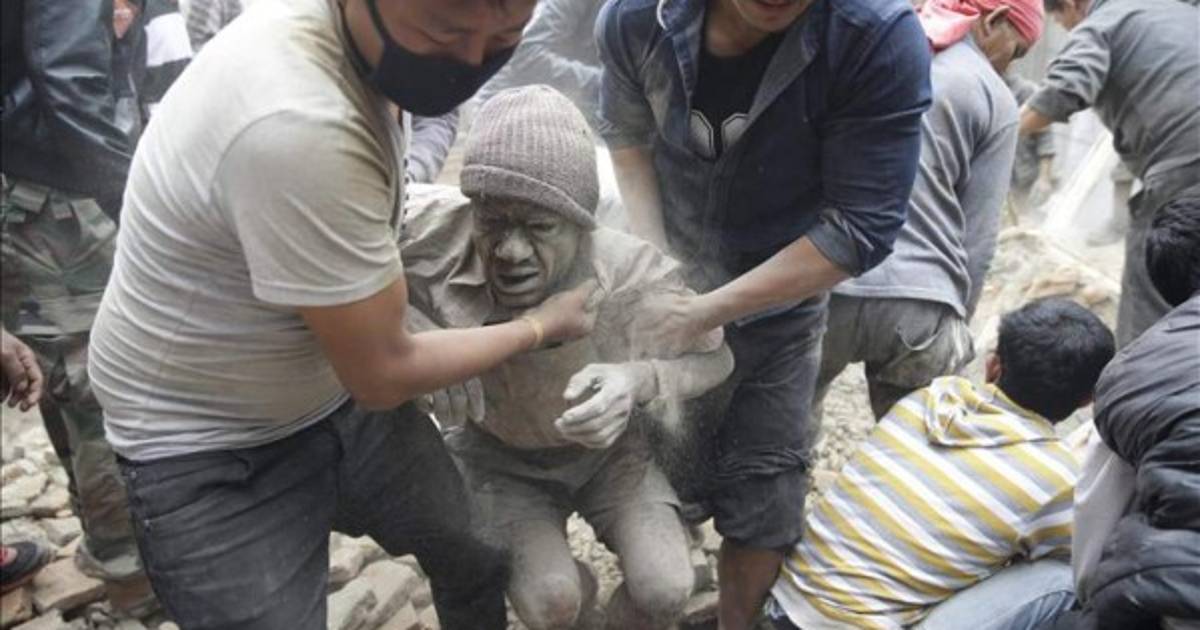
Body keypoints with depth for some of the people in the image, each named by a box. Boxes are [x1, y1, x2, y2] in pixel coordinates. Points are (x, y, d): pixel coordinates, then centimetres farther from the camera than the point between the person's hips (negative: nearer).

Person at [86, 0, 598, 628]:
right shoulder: (296, 128, -37)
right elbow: (381, 374, -24)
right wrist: (537, 327, -10)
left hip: (340, 397, 8)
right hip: (214, 456, -7)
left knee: (484, 560, 17)